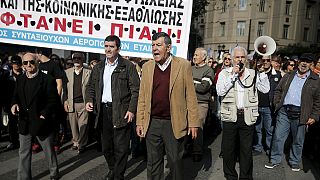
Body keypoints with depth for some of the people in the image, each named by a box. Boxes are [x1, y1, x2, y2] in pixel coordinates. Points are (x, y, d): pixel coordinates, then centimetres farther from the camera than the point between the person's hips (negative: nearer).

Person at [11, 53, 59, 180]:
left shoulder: (47, 80, -10)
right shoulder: (20, 80, 8)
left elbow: (53, 100, -10)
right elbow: (16, 96, 16)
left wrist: (44, 114, -19)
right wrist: (15, 104, -6)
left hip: (41, 122, -5)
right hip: (24, 123, 5)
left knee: (49, 151, 11)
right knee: (23, 153, 13)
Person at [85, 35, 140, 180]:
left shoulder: (128, 67, -3)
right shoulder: (98, 67, 13)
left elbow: (135, 90, -6)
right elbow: (91, 86, 19)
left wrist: (131, 110, -14)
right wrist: (89, 100, 1)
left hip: (120, 112, -5)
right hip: (103, 111, 5)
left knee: (121, 147, -1)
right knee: (106, 145, 15)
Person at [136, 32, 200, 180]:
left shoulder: (183, 65, -4)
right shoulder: (147, 67, 6)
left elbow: (190, 96, -4)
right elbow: (142, 97, 7)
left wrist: (193, 123, -6)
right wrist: (140, 122, 4)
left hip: (174, 124, -3)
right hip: (152, 123, 3)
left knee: (175, 161, 10)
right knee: (153, 163, 13)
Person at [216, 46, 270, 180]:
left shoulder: (253, 74, 7)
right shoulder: (225, 73, 2)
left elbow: (265, 89, -1)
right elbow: (220, 91, -12)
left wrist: (262, 71, -7)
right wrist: (233, 75, -13)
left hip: (248, 117, 1)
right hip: (230, 116, -1)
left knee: (246, 150, 10)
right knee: (228, 149, 10)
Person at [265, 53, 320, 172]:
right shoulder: (288, 76, 12)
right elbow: (278, 91, 16)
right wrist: (277, 104, 4)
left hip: (300, 115, -1)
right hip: (284, 112, 2)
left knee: (298, 140, 10)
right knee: (278, 137, 3)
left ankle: (295, 162, 27)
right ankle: (275, 160, 17)